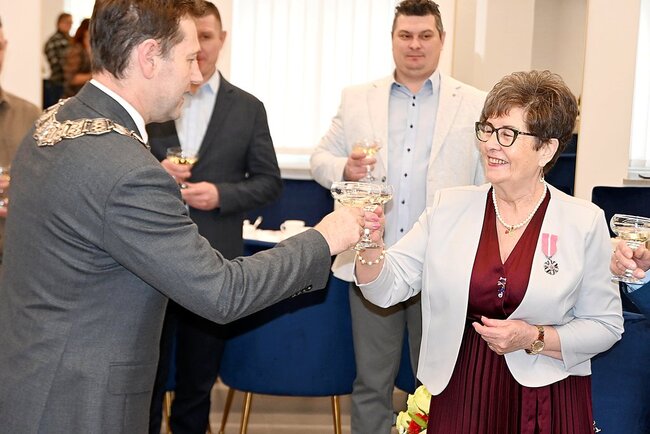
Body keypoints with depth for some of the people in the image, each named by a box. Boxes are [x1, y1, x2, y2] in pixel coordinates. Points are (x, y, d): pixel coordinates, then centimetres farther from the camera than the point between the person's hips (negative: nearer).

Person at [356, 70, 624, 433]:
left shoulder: (585, 222, -7)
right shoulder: (450, 208, -1)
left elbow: (605, 325, -2)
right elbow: (387, 288, -5)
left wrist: (535, 339, -16)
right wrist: (369, 246, -24)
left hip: (546, 400, -1)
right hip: (458, 396, 2)